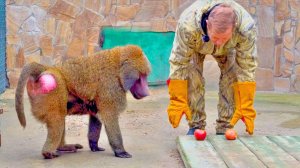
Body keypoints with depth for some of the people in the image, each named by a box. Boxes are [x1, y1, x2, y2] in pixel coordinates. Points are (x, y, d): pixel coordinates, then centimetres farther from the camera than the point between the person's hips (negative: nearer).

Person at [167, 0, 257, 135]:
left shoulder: (246, 28, -42)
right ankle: (196, 125, -6)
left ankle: (225, 127, -5)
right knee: (192, 76, -20)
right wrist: (177, 102, -35)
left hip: (227, 48, 1)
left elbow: (247, 68, -32)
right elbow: (179, 63, -35)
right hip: (195, 45, -1)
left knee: (232, 76, -18)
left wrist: (245, 107, -34)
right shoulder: (187, 24, -45)